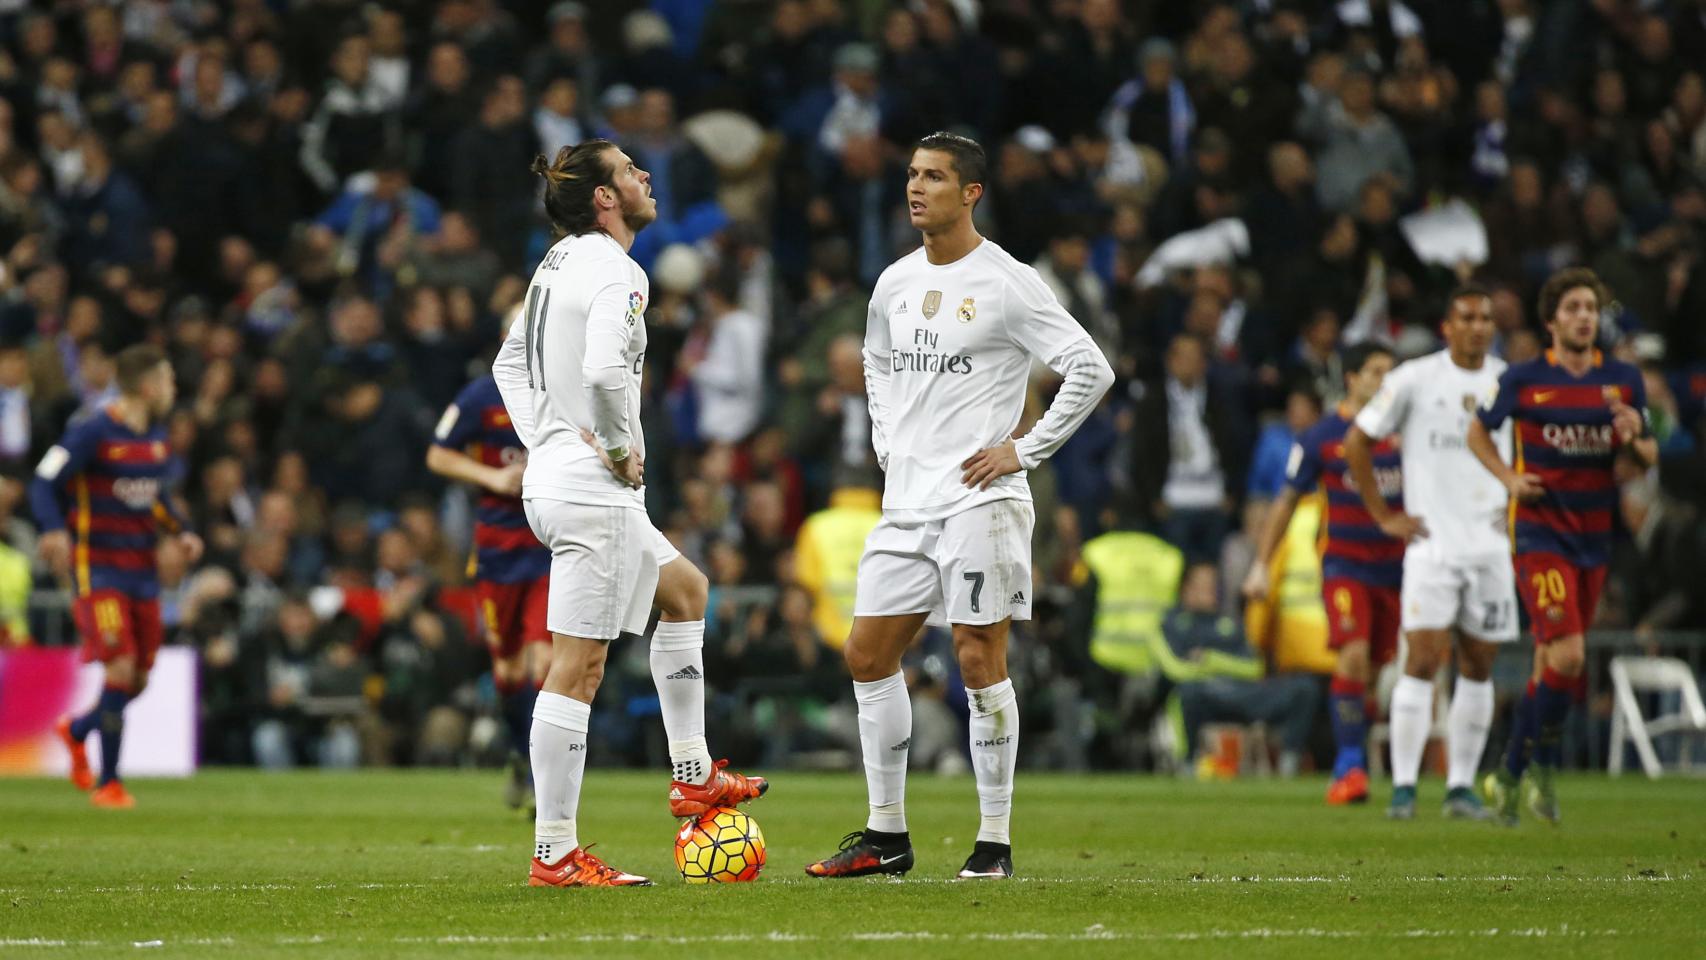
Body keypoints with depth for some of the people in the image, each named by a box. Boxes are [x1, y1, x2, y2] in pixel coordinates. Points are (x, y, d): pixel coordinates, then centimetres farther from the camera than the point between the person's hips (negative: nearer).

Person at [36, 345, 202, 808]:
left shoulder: (156, 436, 10)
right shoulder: (92, 434, -12)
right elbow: (44, 484, -13)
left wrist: (182, 531, 8)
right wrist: (55, 530, -31)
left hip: (142, 572, 7)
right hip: (98, 571, -7)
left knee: (139, 680, 6)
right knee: (121, 669, -17)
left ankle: (77, 731, 36)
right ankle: (107, 783, -5)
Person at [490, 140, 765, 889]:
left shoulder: (559, 263, 12)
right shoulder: (616, 273, -15)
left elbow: (510, 365, 22)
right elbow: (605, 370, -31)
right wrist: (622, 447, -16)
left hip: (554, 474, 10)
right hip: (594, 490, -10)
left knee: (685, 589, 26)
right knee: (577, 664, -8)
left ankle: (690, 774, 27)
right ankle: (554, 854, -7)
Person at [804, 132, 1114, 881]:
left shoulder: (1006, 284, -8)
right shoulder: (895, 283, 12)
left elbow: (1090, 370, -10)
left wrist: (1023, 451, -11)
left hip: (978, 498, -7)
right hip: (906, 502, 7)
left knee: (980, 661, -7)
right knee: (868, 655, 4)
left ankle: (994, 842, 0)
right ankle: (886, 837, 12)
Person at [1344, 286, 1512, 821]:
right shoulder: (1415, 380, -4)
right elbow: (1356, 441, 4)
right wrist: (1383, 516, 1)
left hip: (1491, 545, 4)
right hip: (1431, 542, -4)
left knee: (1478, 666, 5)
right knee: (1424, 660, -12)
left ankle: (1461, 787, 11)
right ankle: (1403, 787, -10)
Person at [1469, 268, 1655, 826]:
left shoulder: (1624, 381, 4)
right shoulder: (1523, 380, -4)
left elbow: (1647, 460, 9)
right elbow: (1478, 431, 10)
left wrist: (1635, 436, -14)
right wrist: (1508, 477, -6)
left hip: (1595, 539, 4)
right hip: (1540, 534, -4)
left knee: (1549, 667, 10)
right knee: (1567, 656, -18)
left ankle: (1509, 776, 24)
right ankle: (1544, 766, 0)